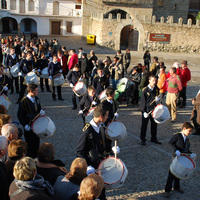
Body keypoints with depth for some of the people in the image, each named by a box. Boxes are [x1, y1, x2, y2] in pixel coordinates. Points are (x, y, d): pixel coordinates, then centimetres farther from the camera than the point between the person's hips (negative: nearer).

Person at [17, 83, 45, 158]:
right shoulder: (24, 101, -19)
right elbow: (20, 115, -15)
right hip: (29, 126, -7)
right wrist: (25, 125, -20)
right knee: (30, 144, 5)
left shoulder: (37, 99, 3)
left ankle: (36, 157, 31)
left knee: (37, 142, 16)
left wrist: (41, 112, -7)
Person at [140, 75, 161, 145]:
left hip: (154, 109, 5)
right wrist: (144, 112, -14)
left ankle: (154, 138, 29)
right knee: (144, 125, 5)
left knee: (154, 124, 13)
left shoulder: (156, 89, 3)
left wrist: (158, 99, -8)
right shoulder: (145, 90, -12)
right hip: (146, 110, -5)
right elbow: (143, 101, -10)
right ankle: (142, 139, 17)